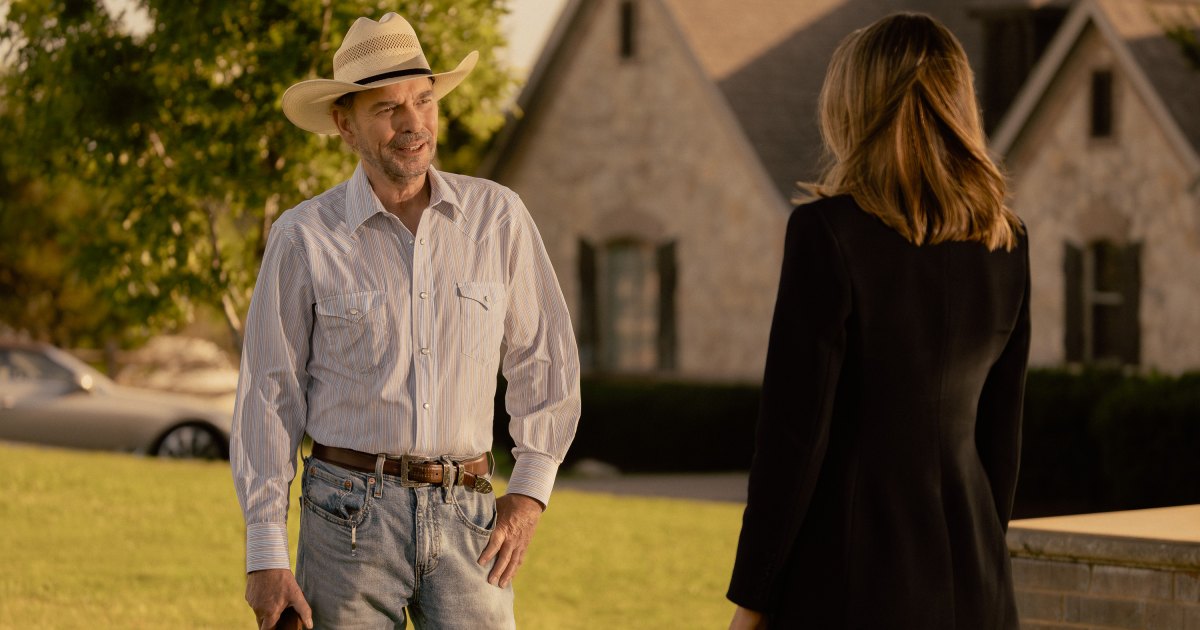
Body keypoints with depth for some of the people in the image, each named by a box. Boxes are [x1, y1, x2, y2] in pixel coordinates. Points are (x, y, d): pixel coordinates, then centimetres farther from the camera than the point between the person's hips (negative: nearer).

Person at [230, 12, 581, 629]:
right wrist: (265, 555, -3)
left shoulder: (497, 216, 3)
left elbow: (545, 355, 12)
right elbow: (269, 394, 1)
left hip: (466, 517, 1)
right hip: (350, 515, -1)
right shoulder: (304, 237, -2)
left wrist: (530, 492, 3)